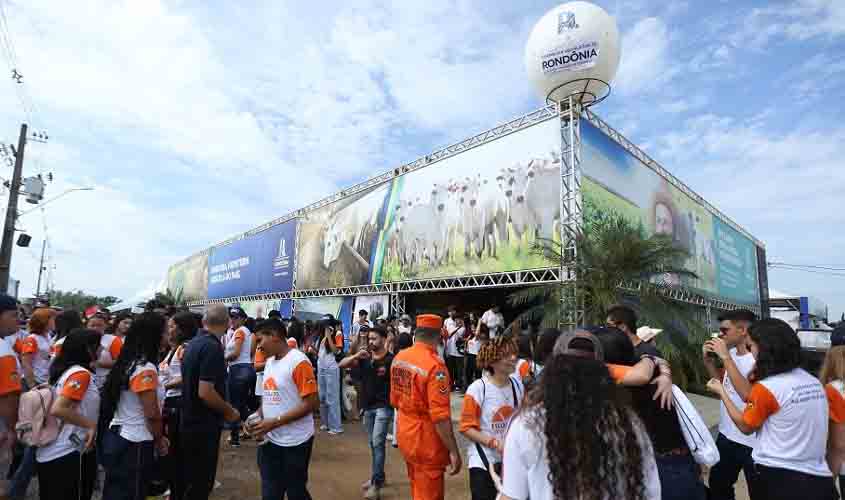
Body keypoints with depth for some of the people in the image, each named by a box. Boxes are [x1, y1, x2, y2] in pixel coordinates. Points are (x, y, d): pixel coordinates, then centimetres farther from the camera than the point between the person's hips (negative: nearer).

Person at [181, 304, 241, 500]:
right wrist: (229, 412, -13)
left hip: (190, 422, 9)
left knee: (190, 479, 22)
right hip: (204, 426, -9)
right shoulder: (213, 347, -23)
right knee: (200, 483, 6)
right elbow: (205, 392, -28)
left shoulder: (193, 343, 6)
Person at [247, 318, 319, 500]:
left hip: (295, 442, -7)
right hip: (270, 440, 7)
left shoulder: (298, 361, -17)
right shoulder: (269, 362, 8)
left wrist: (275, 421, -20)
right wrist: (258, 419, -2)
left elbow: (311, 403, -19)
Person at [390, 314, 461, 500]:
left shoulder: (398, 358, -1)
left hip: (404, 434, 7)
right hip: (425, 440, -7)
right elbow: (440, 417, -26)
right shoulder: (435, 365, -25)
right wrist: (453, 451, -18)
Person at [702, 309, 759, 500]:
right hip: (726, 435, 7)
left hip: (752, 443, -7)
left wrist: (725, 357, -30)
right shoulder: (732, 353, 1)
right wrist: (708, 360, 0)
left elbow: (747, 395, -34)